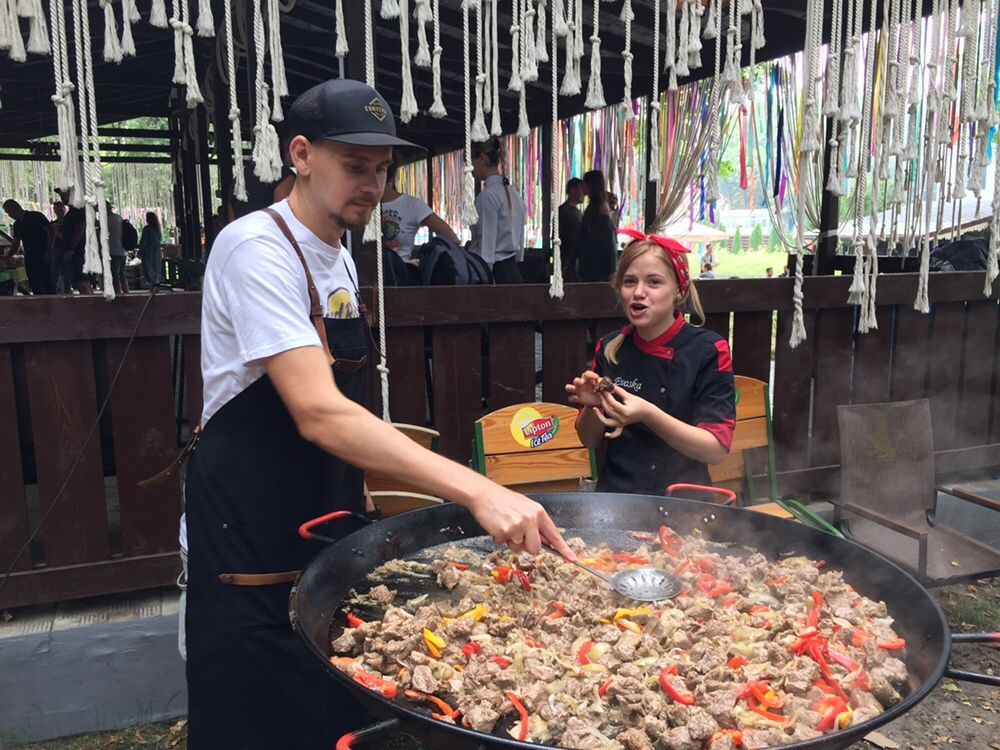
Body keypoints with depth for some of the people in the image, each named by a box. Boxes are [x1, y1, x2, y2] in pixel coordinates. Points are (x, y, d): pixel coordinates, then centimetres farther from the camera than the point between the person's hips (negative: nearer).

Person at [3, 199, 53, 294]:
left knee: (46, 285, -11)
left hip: (43, 257, -7)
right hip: (29, 258, 7)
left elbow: (50, 232, -10)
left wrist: (48, 251, -18)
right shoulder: (17, 225, 16)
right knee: (34, 286, 5)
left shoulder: (36, 216, -4)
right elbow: (16, 244, 19)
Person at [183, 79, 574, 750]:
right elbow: (318, 414, -32)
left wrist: (358, 488, 13)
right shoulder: (258, 248, -20)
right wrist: (478, 492, -38)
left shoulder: (339, 258, 8)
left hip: (328, 519, 8)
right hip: (251, 537, -8)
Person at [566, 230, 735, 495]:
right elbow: (591, 441, 9)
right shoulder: (609, 348, 2)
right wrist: (592, 405, -11)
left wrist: (648, 415, -23)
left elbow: (716, 449, -11)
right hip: (615, 494, 2)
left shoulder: (709, 351, -6)